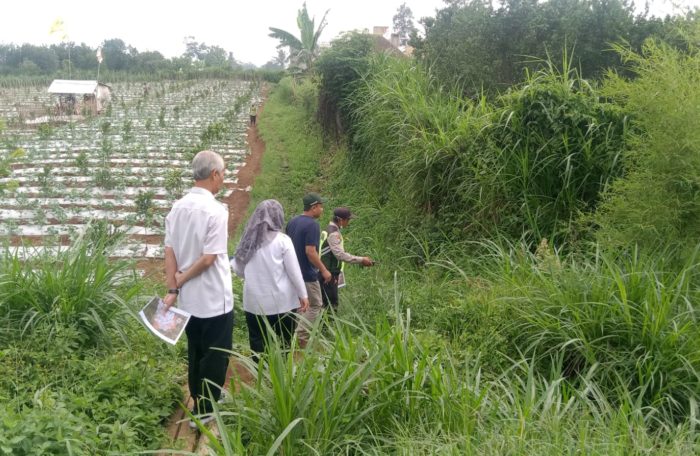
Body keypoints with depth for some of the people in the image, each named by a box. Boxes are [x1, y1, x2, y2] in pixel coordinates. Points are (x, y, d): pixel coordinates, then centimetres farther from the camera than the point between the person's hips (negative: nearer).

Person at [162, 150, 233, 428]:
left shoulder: (177, 208, 2)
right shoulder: (215, 210, -19)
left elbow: (169, 252, -1)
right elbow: (209, 258, -21)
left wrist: (172, 289, -1)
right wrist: (180, 280, -8)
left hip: (188, 299, 7)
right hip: (215, 299, -7)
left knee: (195, 352, 20)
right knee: (215, 355, 9)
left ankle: (200, 402, 35)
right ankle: (204, 410, 19)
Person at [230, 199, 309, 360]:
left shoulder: (248, 240, 5)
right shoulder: (282, 240, -8)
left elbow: (238, 270, 12)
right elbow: (294, 271, -6)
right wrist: (303, 294, 2)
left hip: (254, 302, 4)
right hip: (281, 302, -3)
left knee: (258, 347, 9)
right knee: (282, 347, 6)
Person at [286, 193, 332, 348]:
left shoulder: (292, 222, 7)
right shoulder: (312, 225, -19)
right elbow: (310, 252, -24)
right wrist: (324, 270, -16)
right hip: (307, 274, -8)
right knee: (315, 305, 4)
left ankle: (297, 336, 23)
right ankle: (300, 337, -1)